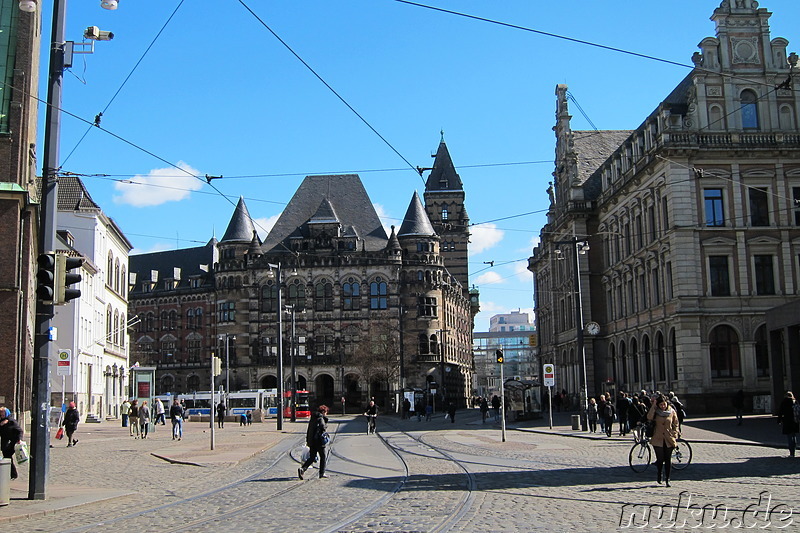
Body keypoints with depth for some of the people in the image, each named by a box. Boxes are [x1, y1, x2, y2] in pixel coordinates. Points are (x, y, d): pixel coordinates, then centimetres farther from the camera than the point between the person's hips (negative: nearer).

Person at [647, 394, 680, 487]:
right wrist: (653, 405, -17)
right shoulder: (656, 411, 1)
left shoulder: (672, 412, 3)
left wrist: (675, 434, -4)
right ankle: (659, 475, 24)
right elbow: (649, 417, -19)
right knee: (660, 459, -1)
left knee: (668, 460, 2)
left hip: (669, 440, 1)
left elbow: (676, 424, 11)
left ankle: (667, 479, 11)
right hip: (658, 439, -1)